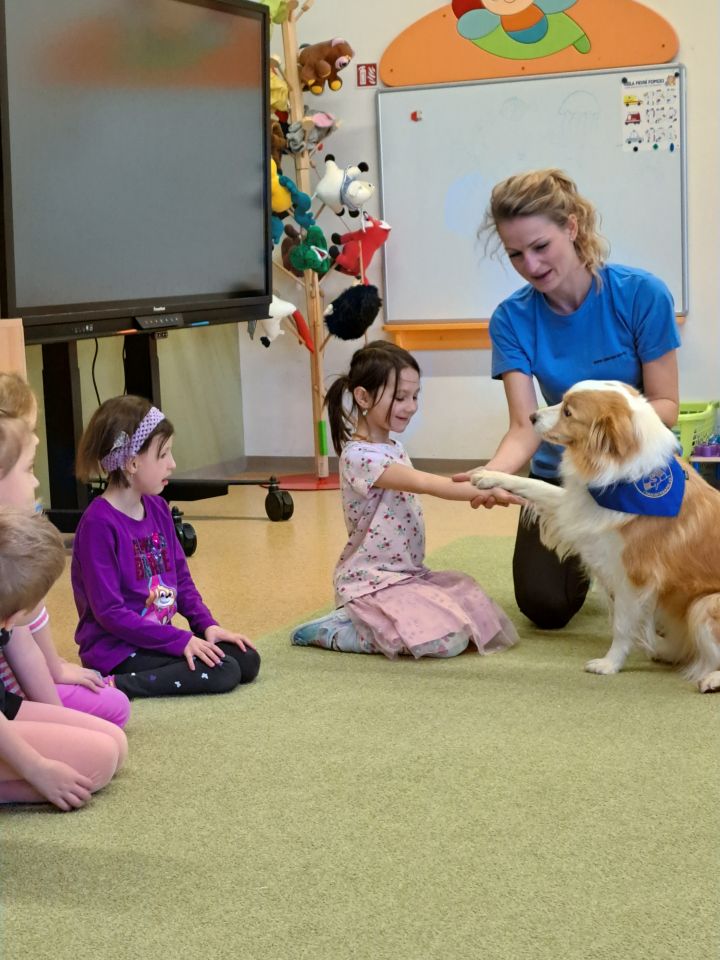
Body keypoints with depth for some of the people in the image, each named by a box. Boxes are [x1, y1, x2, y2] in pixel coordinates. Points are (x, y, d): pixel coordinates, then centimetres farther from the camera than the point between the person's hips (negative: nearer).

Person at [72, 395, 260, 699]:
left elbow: (181, 578, 15)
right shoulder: (99, 522, -18)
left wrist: (207, 625, 0)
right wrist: (181, 640, -21)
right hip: (116, 649, -9)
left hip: (157, 638, 9)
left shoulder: (157, 508, 7)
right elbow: (109, 612, -20)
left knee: (247, 660, -1)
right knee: (223, 672, -19)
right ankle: (117, 685, -16)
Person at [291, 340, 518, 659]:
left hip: (409, 572, 9)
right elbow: (425, 483, -29)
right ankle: (332, 631, -7)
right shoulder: (358, 457, -20)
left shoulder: (393, 448, 11)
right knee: (450, 639, -22)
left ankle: (366, 621, 8)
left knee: (480, 613, -3)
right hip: (371, 581, -9)